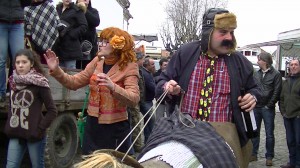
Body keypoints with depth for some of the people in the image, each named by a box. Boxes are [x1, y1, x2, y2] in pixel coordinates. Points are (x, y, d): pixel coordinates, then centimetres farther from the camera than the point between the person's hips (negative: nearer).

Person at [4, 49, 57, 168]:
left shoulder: (38, 83, -10)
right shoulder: (13, 82, 6)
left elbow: (52, 111, -10)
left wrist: (40, 129, -13)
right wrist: (9, 126, 6)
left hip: (33, 134, -4)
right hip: (15, 134, 5)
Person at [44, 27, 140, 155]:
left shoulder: (129, 67, -12)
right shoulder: (97, 62, 5)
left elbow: (134, 99, -24)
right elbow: (75, 82, 5)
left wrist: (113, 87, -40)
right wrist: (56, 70, -10)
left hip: (115, 128, -5)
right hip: (92, 125, 5)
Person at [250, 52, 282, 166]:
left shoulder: (276, 74, -5)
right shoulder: (256, 74, 10)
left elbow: (276, 92, -9)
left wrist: (269, 105, -11)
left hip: (267, 109, -5)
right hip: (256, 108, 5)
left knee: (269, 134, 4)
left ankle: (269, 157, 13)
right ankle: (253, 154, 22)